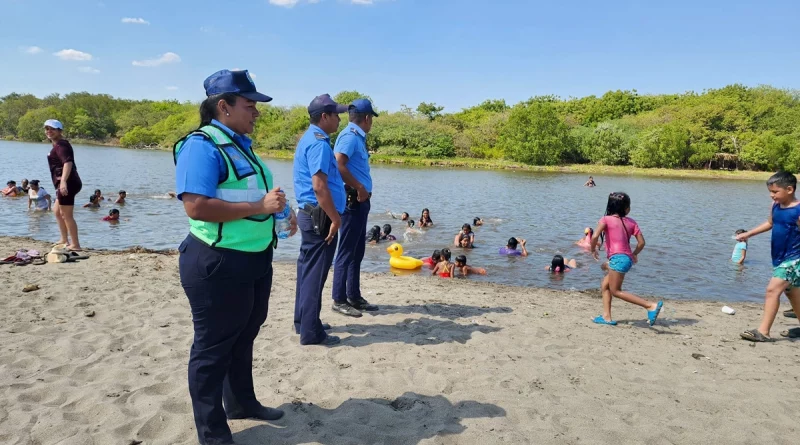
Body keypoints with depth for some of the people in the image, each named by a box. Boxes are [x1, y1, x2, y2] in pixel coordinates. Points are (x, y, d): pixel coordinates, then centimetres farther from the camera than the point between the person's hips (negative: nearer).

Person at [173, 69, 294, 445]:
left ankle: (241, 402, 43)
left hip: (255, 259, 10)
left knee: (243, 337, 23)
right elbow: (197, 206, -29)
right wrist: (260, 206, -25)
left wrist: (278, 215, 8)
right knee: (213, 346, 6)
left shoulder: (240, 143, 12)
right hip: (218, 264, -9)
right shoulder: (202, 146, -18)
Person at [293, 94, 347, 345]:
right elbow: (319, 186, -25)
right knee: (315, 273, -4)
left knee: (308, 269, 16)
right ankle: (311, 332, 4)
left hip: (310, 214, 11)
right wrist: (335, 218, -20)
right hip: (320, 216, -11)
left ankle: (303, 322, 28)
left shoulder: (310, 138, 16)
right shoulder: (319, 142, -17)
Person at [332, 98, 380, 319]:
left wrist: (363, 191, 8)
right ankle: (339, 300, 4)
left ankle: (354, 296, 23)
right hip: (353, 200, -10)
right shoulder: (350, 136, -12)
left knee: (357, 251, 14)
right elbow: (338, 165, -26)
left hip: (360, 200, 10)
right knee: (346, 251, -4)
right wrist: (359, 188, -19)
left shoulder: (357, 137, 16)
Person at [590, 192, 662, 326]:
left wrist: (593, 250, 1)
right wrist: (634, 254, 27)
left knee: (616, 291, -2)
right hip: (627, 258, 7)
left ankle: (651, 305, -10)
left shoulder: (606, 219, -2)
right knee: (605, 286, 18)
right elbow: (641, 242, 8)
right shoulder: (631, 222, 12)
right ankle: (606, 317, 15)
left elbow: (595, 236, -17)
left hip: (618, 258, -7)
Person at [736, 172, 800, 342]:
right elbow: (770, 223, 21)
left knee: (772, 290, -15)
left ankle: (763, 331, -13)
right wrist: (748, 233, 16)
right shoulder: (775, 206, 1)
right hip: (779, 258, 9)